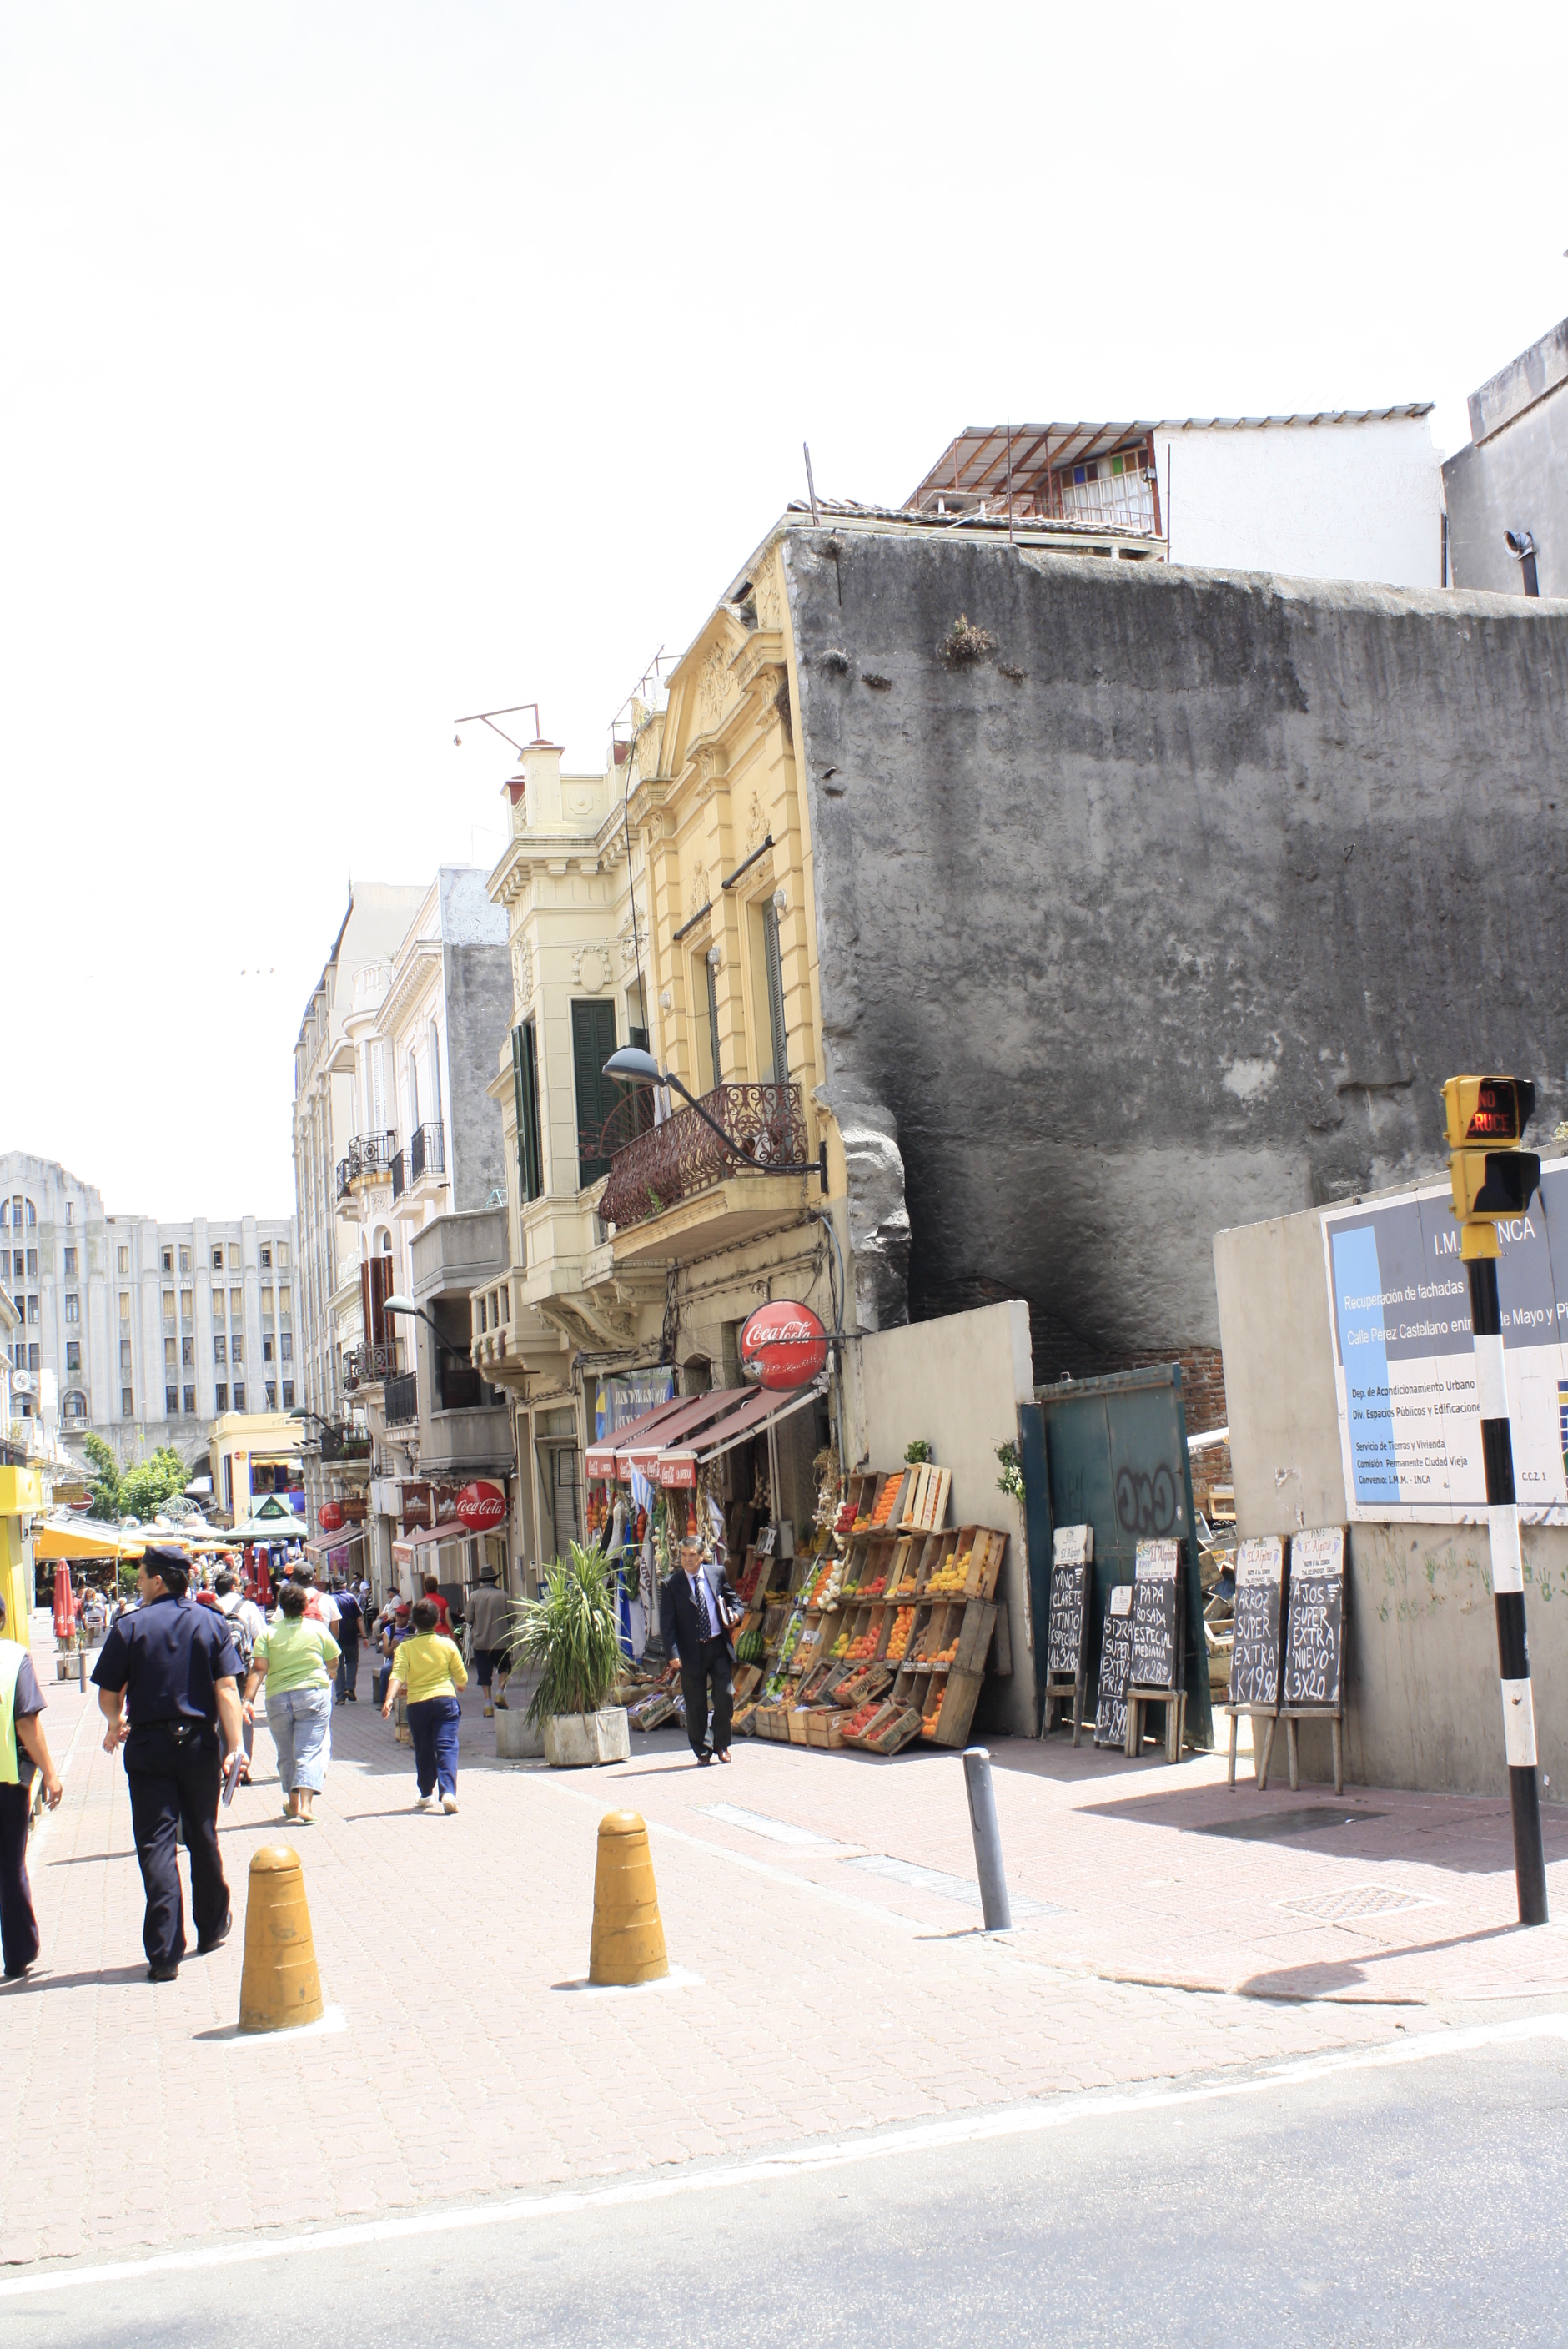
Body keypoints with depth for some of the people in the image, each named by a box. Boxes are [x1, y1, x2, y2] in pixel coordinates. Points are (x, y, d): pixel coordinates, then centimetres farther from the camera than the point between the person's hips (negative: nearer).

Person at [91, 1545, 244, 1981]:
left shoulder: (129, 1627, -7)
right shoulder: (211, 1623, 0)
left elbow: (108, 1695, -2)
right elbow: (226, 1689, -8)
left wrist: (116, 1725, 20)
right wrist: (234, 1745, -8)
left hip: (149, 1747, -3)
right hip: (199, 1743, 3)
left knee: (156, 1844, -2)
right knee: (202, 1838, 18)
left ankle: (164, 1953, -8)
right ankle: (212, 1928, 33)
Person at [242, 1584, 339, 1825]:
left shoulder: (268, 1633, 0)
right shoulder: (318, 1629, 1)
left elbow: (258, 1669, -10)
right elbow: (333, 1663, 8)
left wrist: (249, 1699, -14)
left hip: (278, 1699, 1)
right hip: (313, 1694, -1)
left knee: (286, 1754, 17)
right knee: (310, 1751, -2)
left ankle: (293, 1803, 29)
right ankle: (305, 1805, -16)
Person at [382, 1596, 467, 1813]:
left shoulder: (405, 1648, -3)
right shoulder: (447, 1644, 0)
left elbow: (397, 1675, -17)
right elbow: (461, 1677, 6)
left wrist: (389, 1699, -23)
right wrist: (460, 1686, 27)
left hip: (417, 1704, 1)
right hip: (445, 1699, -1)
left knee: (423, 1750, 16)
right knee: (446, 1747, -5)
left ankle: (425, 1794, 27)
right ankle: (448, 1792, -21)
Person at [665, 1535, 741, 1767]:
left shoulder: (717, 1573, 4)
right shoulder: (672, 1584, -4)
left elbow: (734, 1599, 16)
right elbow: (668, 1622, -6)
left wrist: (736, 1614, -8)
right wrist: (674, 1653, -16)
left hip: (719, 1646, 2)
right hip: (691, 1651, -1)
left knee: (725, 1696, -1)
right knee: (695, 1704, 4)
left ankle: (721, 1744, 17)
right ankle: (702, 1750, 19)